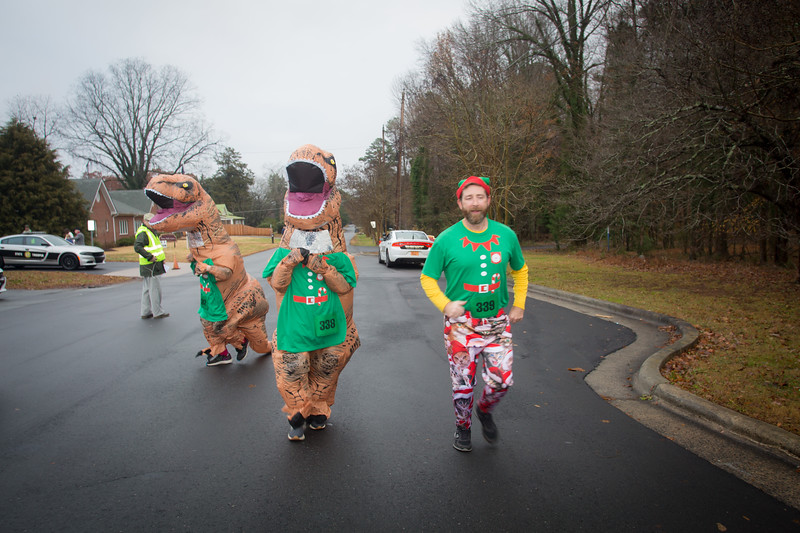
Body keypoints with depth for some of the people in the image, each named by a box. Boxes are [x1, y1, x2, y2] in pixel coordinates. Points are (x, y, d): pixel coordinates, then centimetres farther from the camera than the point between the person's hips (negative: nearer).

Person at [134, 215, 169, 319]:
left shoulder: (150, 232, 20)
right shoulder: (143, 232, -13)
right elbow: (137, 247, -24)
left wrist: (161, 258, 18)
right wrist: (150, 256, -26)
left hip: (152, 265, 10)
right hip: (150, 266, -10)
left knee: (147, 289, 12)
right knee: (155, 288, -6)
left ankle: (146, 312, 18)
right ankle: (158, 312, 0)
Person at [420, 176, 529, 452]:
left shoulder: (506, 235, 1)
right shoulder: (446, 240, -8)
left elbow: (520, 270, 17)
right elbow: (427, 278, 1)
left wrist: (519, 305, 9)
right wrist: (445, 304, -14)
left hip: (497, 321, 2)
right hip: (461, 323, -2)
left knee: (502, 380, 2)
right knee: (463, 383, 7)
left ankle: (484, 410, 35)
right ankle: (463, 427, 33)